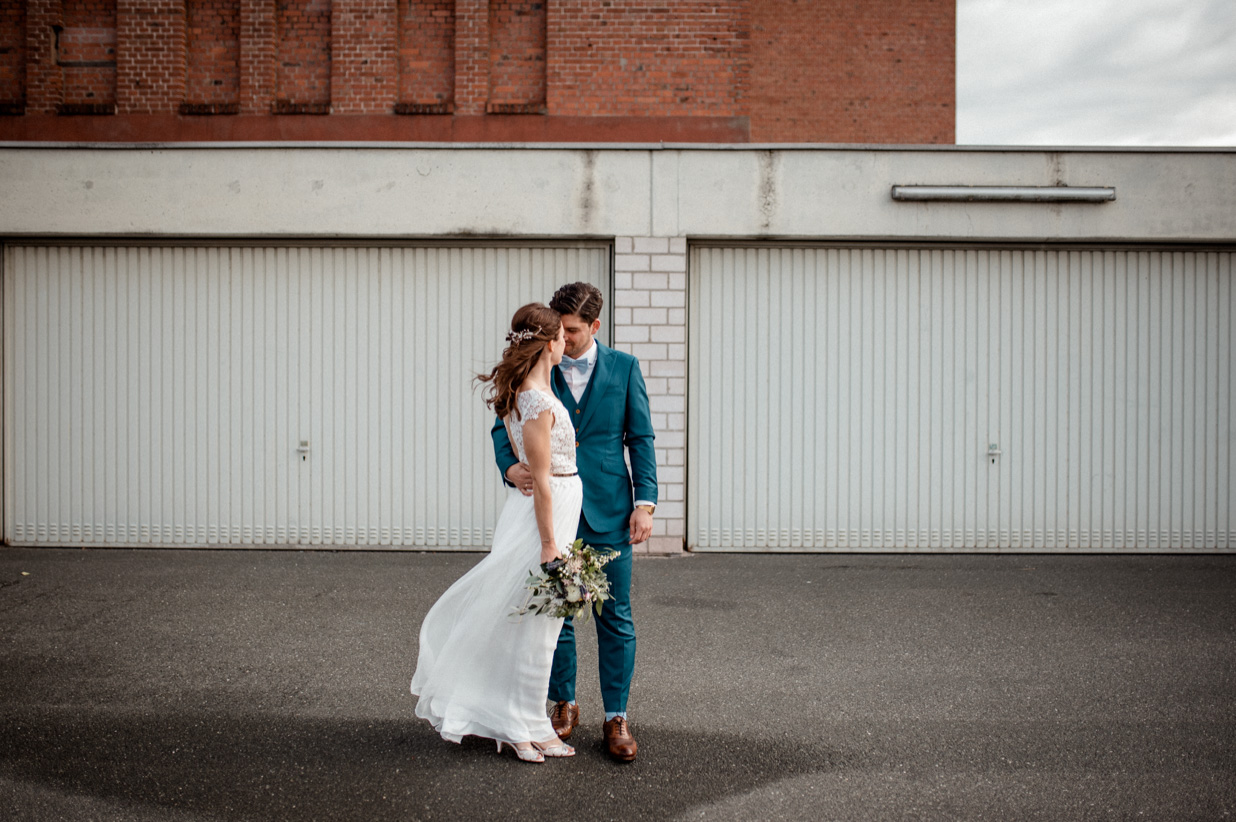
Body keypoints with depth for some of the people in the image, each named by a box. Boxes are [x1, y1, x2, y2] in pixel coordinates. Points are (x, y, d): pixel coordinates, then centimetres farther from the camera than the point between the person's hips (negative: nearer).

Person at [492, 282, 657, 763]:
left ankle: (616, 718, 13)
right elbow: (505, 426, 5)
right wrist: (510, 466, -16)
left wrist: (645, 502, -4)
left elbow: (641, 438, 4)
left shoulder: (623, 368, 3)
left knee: (615, 617, 2)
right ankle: (563, 705, 26)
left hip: (608, 512, -1)